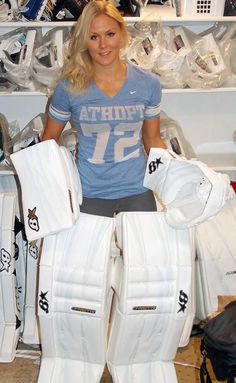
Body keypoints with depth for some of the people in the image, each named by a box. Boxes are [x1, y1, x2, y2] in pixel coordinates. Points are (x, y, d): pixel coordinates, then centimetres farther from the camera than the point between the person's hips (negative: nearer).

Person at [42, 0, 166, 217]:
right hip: (89, 193, -1)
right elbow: (50, 139, 3)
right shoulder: (69, 87, -10)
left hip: (137, 190, 2)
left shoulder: (148, 83, -6)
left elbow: (153, 140, 6)